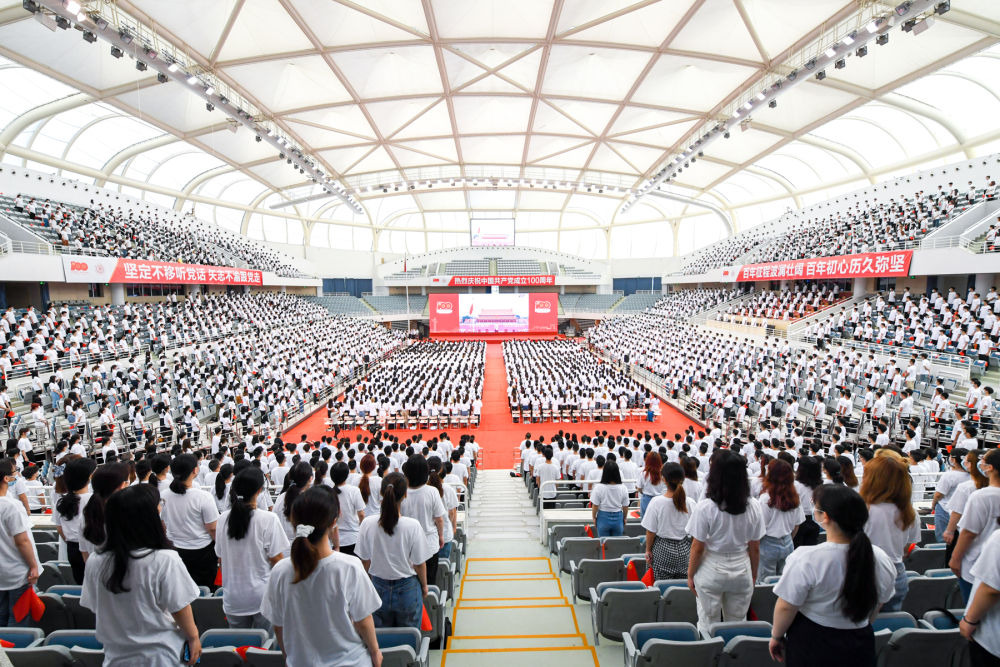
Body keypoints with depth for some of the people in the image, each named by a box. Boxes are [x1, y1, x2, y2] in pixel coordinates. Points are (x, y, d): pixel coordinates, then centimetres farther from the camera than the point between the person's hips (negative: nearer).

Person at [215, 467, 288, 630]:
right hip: (262, 596, -4)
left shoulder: (223, 518, -5)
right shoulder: (269, 519, -18)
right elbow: (276, 558, -14)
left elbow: (220, 556, 6)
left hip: (233, 599, 4)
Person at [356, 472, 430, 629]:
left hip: (379, 588, 2)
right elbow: (419, 564, -11)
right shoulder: (412, 526, -21)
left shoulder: (367, 524, -14)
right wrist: (424, 586, 8)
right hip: (407, 589, -2)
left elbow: (365, 561, -2)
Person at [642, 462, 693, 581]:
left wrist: (648, 550, 3)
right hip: (684, 550, 2)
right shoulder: (690, 503, -9)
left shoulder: (656, 502, -15)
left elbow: (651, 531, -10)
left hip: (663, 550, -2)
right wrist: (693, 551, 16)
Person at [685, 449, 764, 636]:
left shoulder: (705, 507, -19)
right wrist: (753, 575, 16)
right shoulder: (754, 506, -8)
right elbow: (755, 548, 1)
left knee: (708, 625, 13)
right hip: (742, 571, 3)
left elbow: (697, 548, -12)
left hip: (711, 571, -3)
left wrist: (690, 575, 2)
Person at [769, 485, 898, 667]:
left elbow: (786, 607, -18)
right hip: (860, 646, 4)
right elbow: (877, 605, 5)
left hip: (812, 647, -4)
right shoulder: (882, 559, -11)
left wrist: (776, 635, 1)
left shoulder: (805, 559, -27)